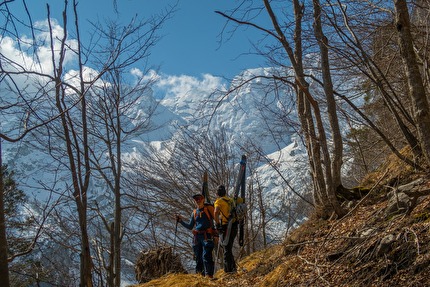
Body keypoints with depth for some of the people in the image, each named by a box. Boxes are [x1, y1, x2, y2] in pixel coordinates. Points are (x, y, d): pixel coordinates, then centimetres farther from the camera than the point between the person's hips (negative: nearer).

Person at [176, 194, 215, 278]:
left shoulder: (208, 209, 6)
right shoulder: (194, 212, 18)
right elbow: (190, 226, 22)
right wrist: (180, 221, 12)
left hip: (207, 236, -5)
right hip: (197, 237, 5)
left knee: (206, 256, -14)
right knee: (198, 258, 5)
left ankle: (209, 275, -16)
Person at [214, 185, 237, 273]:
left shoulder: (219, 201, -6)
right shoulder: (231, 200, 15)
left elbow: (216, 212, -26)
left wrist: (217, 223, -14)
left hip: (225, 227, -7)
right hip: (234, 227, 7)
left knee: (227, 249, -3)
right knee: (229, 248, 17)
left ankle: (229, 269, -4)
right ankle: (232, 267, 18)